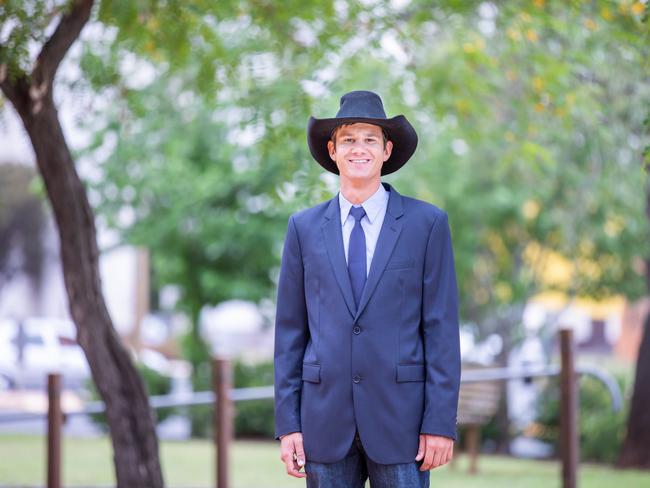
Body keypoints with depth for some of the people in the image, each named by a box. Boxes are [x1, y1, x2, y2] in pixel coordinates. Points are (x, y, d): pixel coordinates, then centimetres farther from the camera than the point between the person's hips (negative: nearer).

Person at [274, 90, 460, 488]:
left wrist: (441, 423, -8)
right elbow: (290, 331, 8)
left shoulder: (426, 223, 2)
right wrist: (287, 424, 1)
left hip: (399, 419, -2)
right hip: (326, 420, 2)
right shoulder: (305, 228, 8)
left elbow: (442, 328, -1)